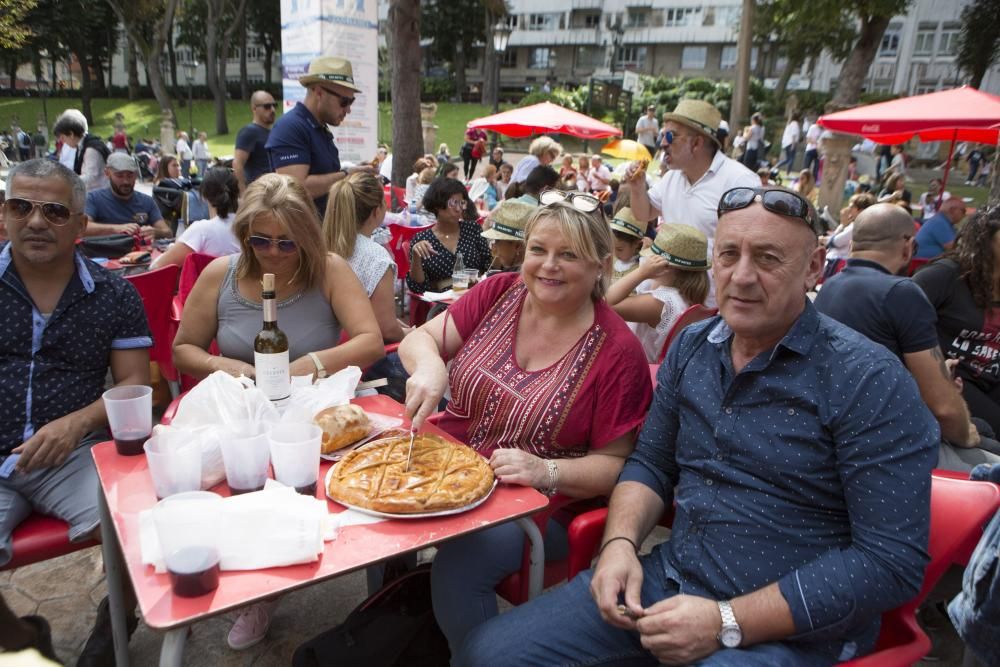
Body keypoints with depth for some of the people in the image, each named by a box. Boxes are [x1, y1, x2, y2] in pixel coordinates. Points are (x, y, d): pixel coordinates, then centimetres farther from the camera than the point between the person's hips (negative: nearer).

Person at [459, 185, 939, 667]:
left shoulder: (869, 382, -14)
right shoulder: (692, 346, 3)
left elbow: (893, 560, -16)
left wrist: (728, 624, -20)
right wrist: (620, 542, -8)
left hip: (789, 628, -5)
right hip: (670, 578, 5)